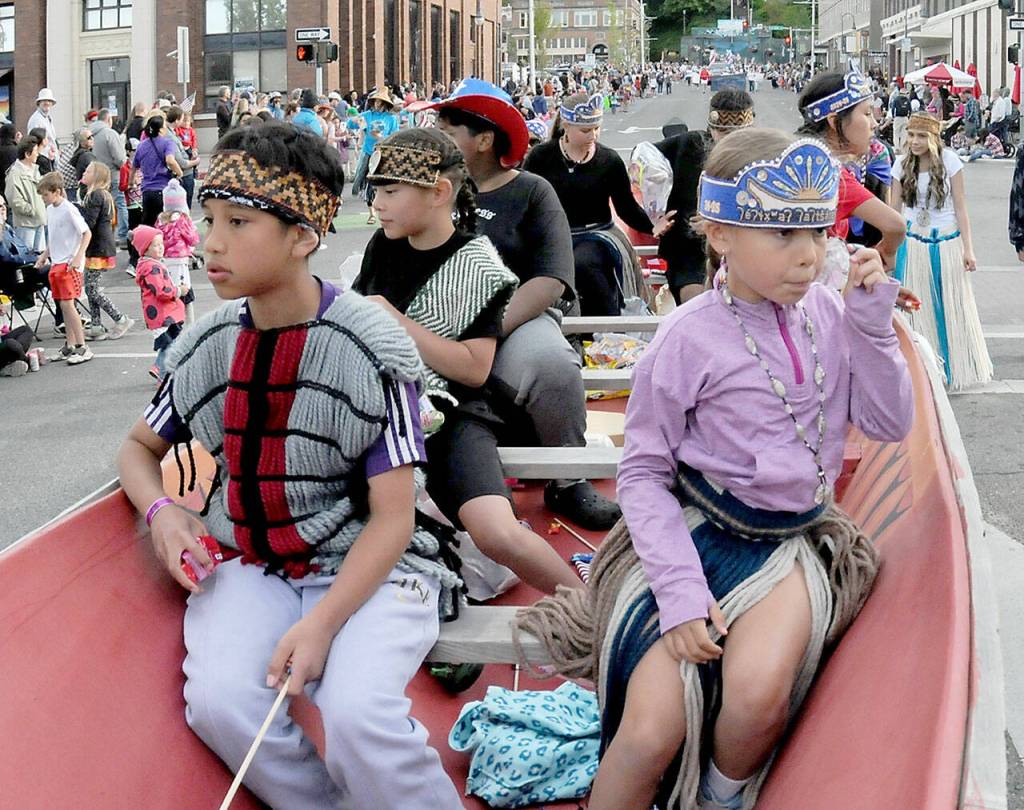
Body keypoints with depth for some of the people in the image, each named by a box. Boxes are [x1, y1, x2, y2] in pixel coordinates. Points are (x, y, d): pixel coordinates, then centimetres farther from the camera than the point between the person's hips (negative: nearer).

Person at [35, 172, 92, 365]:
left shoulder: (69, 210, -14)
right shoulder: (50, 210, 11)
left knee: (67, 304, -12)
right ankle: (70, 345, 18)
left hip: (69, 264, -8)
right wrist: (45, 255, 16)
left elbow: (87, 233, -13)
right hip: (56, 263, 8)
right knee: (63, 305, 10)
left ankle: (82, 347, -8)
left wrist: (78, 257, -21)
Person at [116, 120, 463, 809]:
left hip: (369, 565, -4)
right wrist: (162, 510, -2)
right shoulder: (207, 346, 4)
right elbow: (140, 447, 22)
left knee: (358, 715, -32)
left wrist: (323, 622, -24)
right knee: (219, 702, -27)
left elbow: (392, 517, -11)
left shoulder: (370, 347, -11)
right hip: (253, 565, 4)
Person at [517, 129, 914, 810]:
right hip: (697, 534, -2)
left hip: (794, 537, 2)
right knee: (652, 731, -19)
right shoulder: (691, 338, -11)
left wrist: (872, 323, -10)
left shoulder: (827, 316, 0)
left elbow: (890, 424, 2)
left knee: (758, 693, -28)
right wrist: (680, 589, -17)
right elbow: (644, 472, -7)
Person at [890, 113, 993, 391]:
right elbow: (894, 211, 4)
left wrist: (968, 249, -9)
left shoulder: (949, 161, -7)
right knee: (917, 309, 4)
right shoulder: (902, 165, 0)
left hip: (947, 243, -2)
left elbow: (960, 208, -6)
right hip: (913, 244, 2)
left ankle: (955, 368, 20)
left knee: (951, 309, 6)